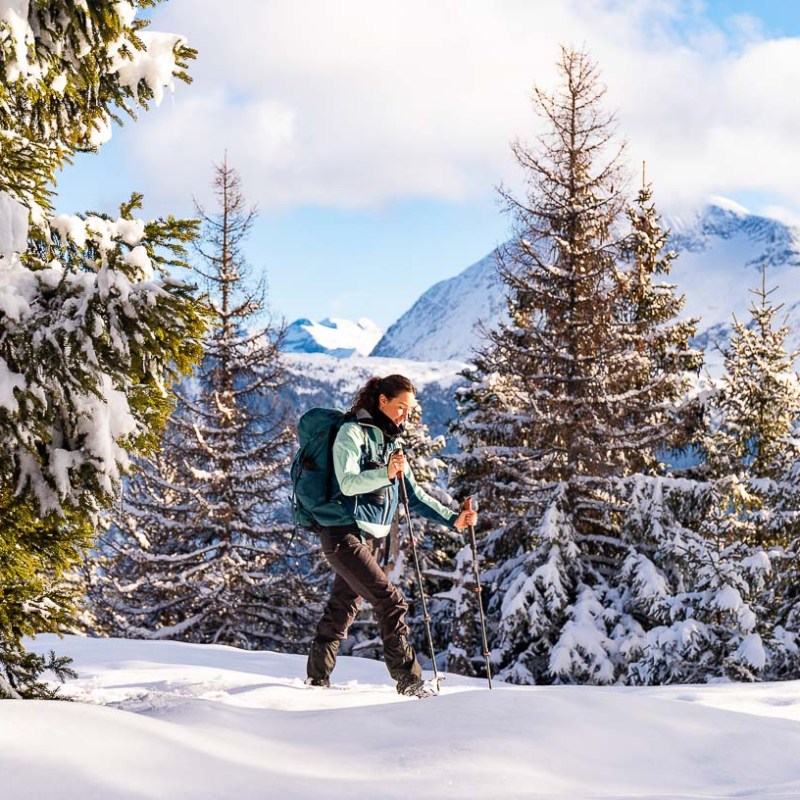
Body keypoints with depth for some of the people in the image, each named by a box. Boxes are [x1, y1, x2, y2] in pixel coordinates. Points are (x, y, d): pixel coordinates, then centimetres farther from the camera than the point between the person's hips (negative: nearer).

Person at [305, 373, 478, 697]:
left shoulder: (390, 442, 16)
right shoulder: (352, 433, -8)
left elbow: (413, 494, 19)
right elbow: (348, 483, -21)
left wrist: (451, 519, 10)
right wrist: (385, 473, -37)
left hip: (370, 538, 9)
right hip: (344, 534, -9)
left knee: (342, 610, 15)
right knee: (391, 602, -16)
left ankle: (317, 678, 25)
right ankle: (409, 680, -14)